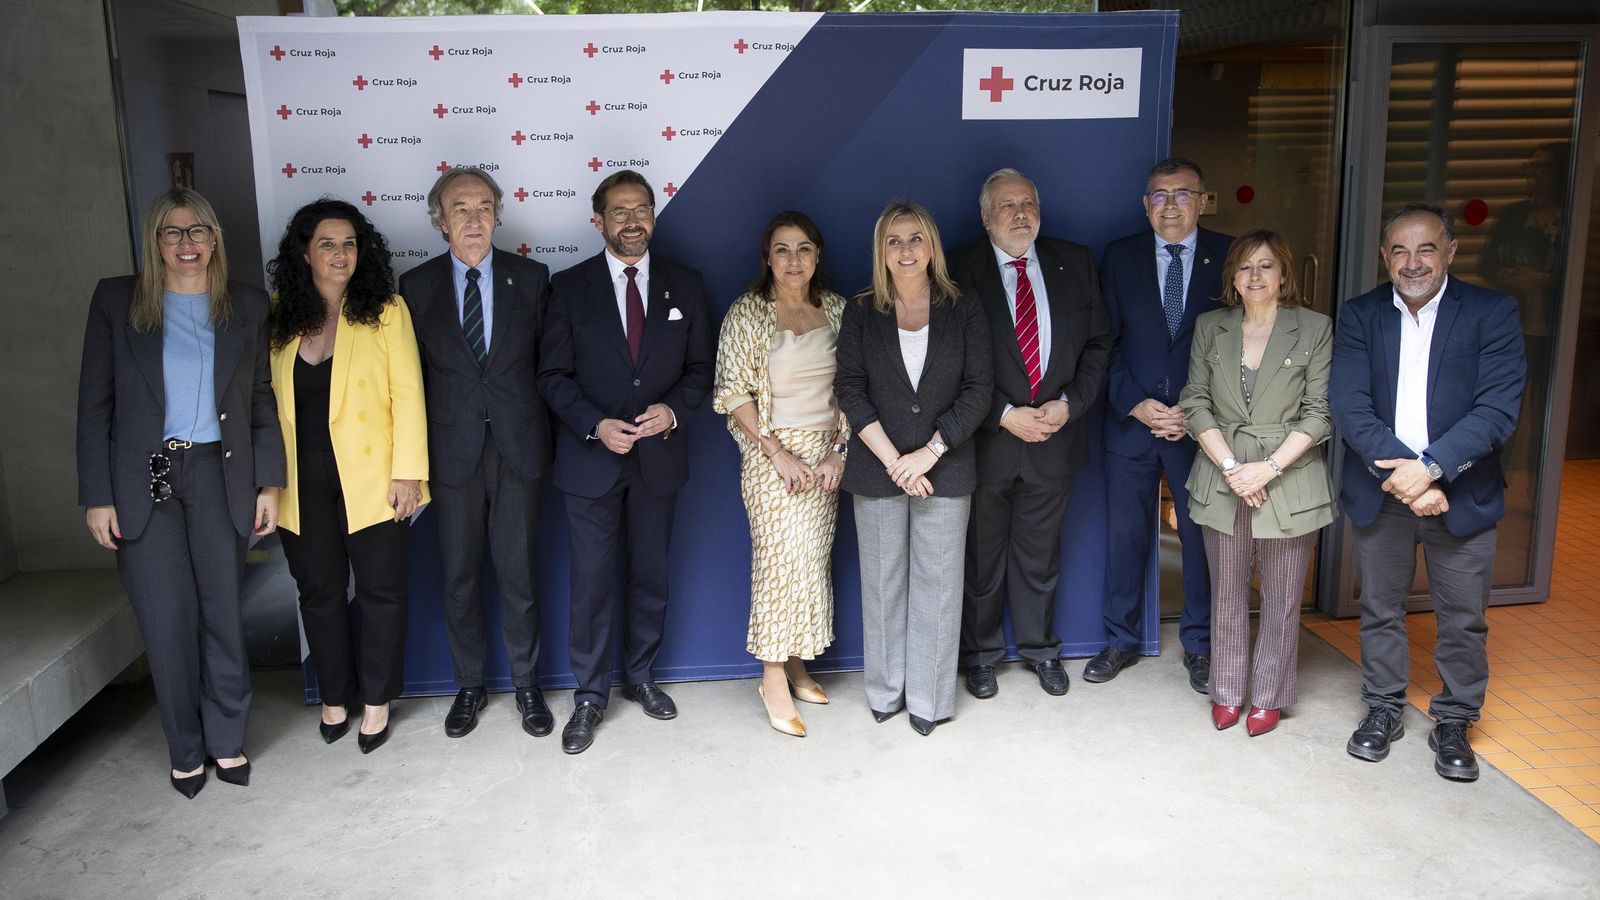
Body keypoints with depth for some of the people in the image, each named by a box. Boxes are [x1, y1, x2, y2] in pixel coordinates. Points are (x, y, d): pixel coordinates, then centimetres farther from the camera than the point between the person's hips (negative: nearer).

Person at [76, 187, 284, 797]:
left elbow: (263, 402, 7)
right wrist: (97, 495, -3)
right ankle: (186, 750, 20)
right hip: (143, 479, -1)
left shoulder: (247, 306, 5)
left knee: (223, 611, 4)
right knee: (166, 621, 3)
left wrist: (269, 482, 1)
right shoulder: (116, 300, 2)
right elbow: (95, 404, 2)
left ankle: (227, 740, 22)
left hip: (219, 474, 1)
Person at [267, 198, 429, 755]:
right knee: (319, 593, 12)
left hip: (370, 479, -2)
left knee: (381, 590, 6)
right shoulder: (279, 318, 4)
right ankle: (334, 697, 29)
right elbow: (266, 398, 7)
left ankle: (376, 701, 22)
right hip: (302, 484, 3)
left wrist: (408, 471, -12)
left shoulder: (385, 311, -4)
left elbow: (407, 394, -7)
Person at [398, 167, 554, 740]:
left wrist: (546, 438, -1)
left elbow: (547, 362, 4)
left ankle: (526, 685, 25)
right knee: (459, 579, 11)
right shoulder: (417, 285, 2)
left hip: (519, 450, 0)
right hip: (452, 452, 1)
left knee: (518, 576, 8)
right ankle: (469, 686, 28)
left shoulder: (531, 278, 2)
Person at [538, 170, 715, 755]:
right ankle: (589, 696, 17)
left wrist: (673, 408, -13)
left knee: (650, 575, 14)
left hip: (659, 455, 2)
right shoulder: (570, 287, -2)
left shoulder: (685, 285, 3)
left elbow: (701, 366, 6)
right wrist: (595, 425, -17)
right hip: (591, 457, -2)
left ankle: (640, 675, 32)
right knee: (592, 581, 3)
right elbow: (553, 374, -3)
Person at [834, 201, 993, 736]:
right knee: (883, 582, 7)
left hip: (945, 467, 0)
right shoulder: (861, 313, 4)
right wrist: (893, 460, -11)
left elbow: (979, 389, -3)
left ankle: (928, 699, 14)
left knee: (938, 584, 2)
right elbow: (850, 390, -2)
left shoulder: (964, 310, 3)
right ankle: (886, 691, 21)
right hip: (878, 469, 1)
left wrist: (929, 453, -12)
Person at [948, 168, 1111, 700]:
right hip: (987, 440, -2)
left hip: (1055, 436, 3)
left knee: (1040, 553, 16)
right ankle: (980, 653, 29)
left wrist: (1070, 404, -7)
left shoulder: (1074, 263, 5)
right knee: (982, 555, 12)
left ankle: (1039, 647, 34)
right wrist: (1005, 415, -15)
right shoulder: (960, 270, -7)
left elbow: (1098, 342, 6)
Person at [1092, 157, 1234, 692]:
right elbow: (1106, 343, 2)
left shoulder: (1229, 258, 0)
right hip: (1131, 421, 1)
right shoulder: (1120, 258, 4)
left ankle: (1200, 645, 26)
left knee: (1203, 536, 8)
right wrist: (1137, 404, -10)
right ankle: (1122, 641, 25)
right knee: (1124, 535, 8)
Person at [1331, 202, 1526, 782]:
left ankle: (1453, 723, 26)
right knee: (1380, 609, 14)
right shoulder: (1360, 316, 0)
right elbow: (1350, 407, -10)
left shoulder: (1493, 313, -5)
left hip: (1463, 495, -1)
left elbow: (1499, 409, -14)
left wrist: (1430, 467, -23)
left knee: (1463, 620, 8)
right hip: (1381, 493, 2)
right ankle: (1384, 709, 31)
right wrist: (1397, 474, -21)